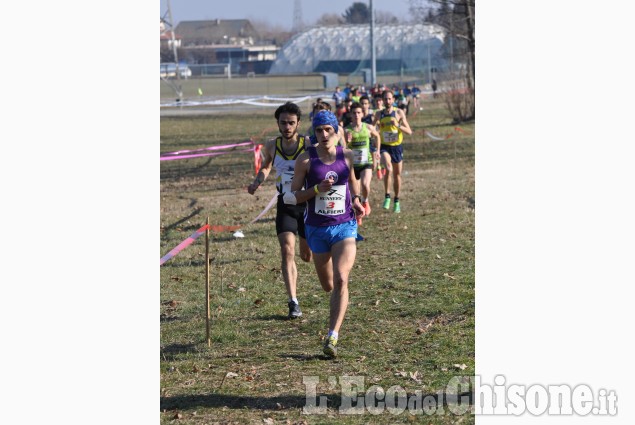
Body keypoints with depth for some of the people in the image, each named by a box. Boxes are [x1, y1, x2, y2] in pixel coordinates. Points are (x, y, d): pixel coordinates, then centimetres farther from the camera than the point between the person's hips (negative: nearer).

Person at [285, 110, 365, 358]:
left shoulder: (347, 156, 1)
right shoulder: (306, 159, -6)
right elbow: (293, 196, -5)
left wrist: (356, 200, 3)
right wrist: (317, 189, -21)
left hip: (345, 226, 0)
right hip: (317, 228, 0)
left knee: (341, 280, -19)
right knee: (328, 286, 13)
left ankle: (332, 337, -20)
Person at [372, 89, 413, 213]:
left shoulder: (399, 113, -4)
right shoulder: (379, 114, 0)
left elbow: (409, 131, -8)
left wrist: (398, 125, -23)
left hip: (397, 147, 1)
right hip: (384, 147, -1)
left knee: (397, 174, 11)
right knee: (388, 168, -28)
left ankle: (397, 201, 28)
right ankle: (387, 196, -15)